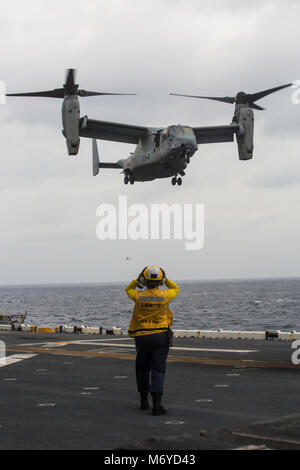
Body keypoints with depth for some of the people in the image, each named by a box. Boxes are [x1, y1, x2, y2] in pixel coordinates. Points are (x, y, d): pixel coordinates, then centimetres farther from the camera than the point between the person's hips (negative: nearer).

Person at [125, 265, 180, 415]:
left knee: (143, 368, 18)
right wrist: (165, 280, 14)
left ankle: (144, 399, 24)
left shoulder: (139, 296, -6)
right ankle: (156, 403, -14)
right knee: (158, 370, -2)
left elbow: (129, 290, 19)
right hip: (161, 335, -1)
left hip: (142, 336, 1)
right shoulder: (164, 295, -6)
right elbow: (176, 289, 18)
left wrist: (138, 279, 11)